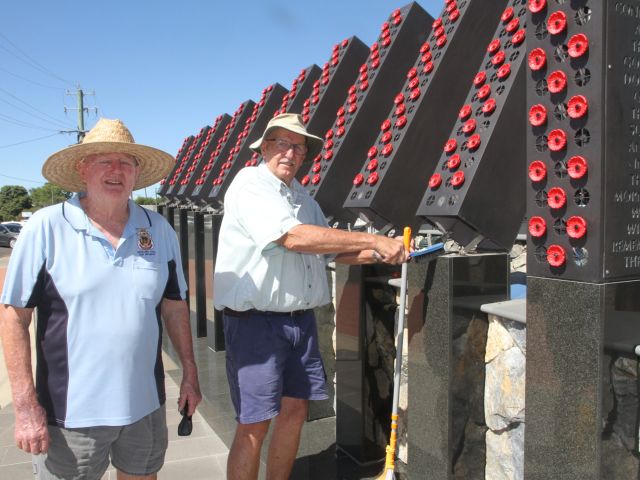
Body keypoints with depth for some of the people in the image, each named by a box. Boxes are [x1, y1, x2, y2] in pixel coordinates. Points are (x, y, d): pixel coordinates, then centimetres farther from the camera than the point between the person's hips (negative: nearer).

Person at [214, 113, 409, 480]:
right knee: (254, 425, -3)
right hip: (255, 321, -8)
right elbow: (294, 237, -24)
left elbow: (330, 250, 23)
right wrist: (373, 240, -22)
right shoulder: (250, 184, -9)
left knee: (295, 410, 14)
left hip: (300, 320, 8)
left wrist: (378, 254, 5)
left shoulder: (301, 195, 17)